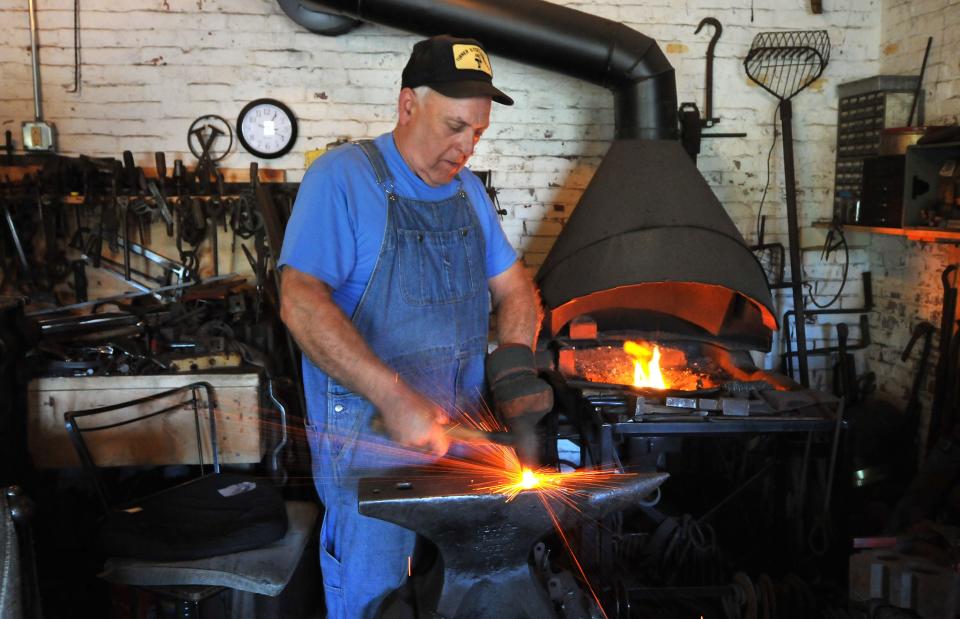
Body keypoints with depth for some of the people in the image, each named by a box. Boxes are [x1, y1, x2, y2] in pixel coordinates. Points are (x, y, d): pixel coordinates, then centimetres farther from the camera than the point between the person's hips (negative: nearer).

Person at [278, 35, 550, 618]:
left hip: (462, 432, 6)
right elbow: (302, 304, -21)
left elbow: (514, 286, 17)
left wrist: (515, 358, -3)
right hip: (370, 441, -6)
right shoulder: (342, 177, -11)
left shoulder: (469, 189, 11)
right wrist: (395, 398, -27)